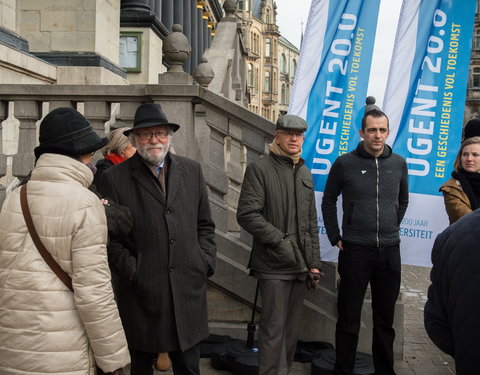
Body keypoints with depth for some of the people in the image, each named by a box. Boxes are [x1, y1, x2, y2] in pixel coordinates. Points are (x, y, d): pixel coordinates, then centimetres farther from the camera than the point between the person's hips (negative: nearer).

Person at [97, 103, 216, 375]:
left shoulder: (192, 171, 9)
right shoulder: (115, 178, -2)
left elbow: (205, 225, 12)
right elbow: (110, 236, -2)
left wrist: (206, 263, 2)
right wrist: (131, 272, -10)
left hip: (189, 289, 3)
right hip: (142, 292, -2)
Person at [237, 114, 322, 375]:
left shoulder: (305, 173, 16)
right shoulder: (259, 169, -5)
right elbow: (246, 214, -14)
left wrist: (314, 262, 13)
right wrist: (279, 240, -16)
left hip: (299, 265, 6)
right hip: (273, 265, -6)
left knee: (292, 329, 13)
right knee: (274, 329, -3)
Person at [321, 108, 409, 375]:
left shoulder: (399, 163, 4)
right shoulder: (345, 163, -4)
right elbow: (329, 202, 5)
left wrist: (392, 229, 12)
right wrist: (335, 238, 1)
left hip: (390, 252, 3)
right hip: (355, 250, -3)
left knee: (385, 319, 14)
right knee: (349, 318, 5)